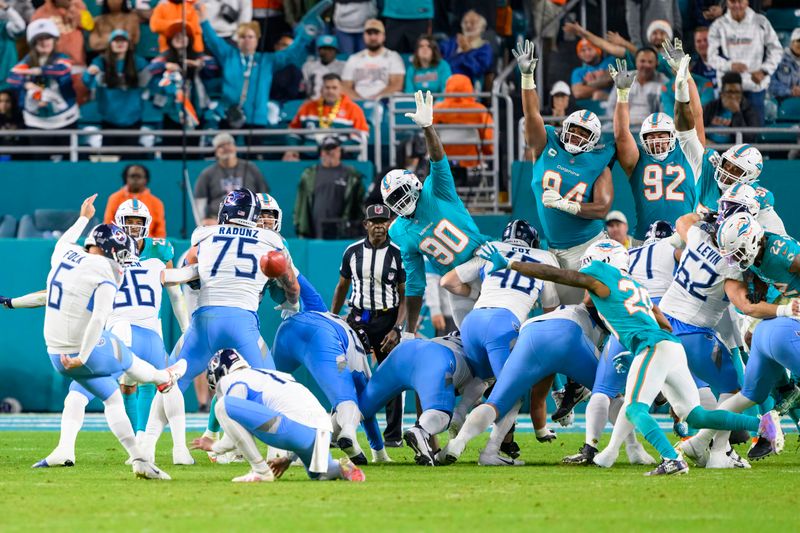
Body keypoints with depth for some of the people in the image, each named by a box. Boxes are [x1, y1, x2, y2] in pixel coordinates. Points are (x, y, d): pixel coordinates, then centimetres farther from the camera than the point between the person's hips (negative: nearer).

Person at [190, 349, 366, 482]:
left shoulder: (235, 381, 9)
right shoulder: (264, 375, 34)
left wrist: (214, 447, 26)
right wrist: (288, 459, 39)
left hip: (296, 428, -9)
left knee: (224, 406, -7)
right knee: (318, 473, 37)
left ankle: (260, 471, -6)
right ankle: (341, 468, 3)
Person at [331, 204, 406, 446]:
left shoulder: (397, 254, -5)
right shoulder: (353, 251, 3)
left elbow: (405, 296, -5)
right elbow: (342, 287, 15)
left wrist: (396, 329, -15)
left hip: (386, 319, -2)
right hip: (358, 318, 2)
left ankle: (393, 434, 9)